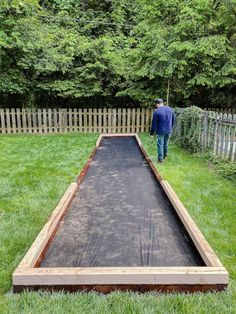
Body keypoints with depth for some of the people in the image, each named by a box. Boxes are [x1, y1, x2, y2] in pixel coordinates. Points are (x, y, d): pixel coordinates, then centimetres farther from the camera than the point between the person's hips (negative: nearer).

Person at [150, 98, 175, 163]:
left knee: (160, 145, 6)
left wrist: (152, 133, 0)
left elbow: (154, 123, -10)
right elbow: (173, 120, 11)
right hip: (169, 131, 5)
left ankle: (160, 158, 11)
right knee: (166, 143, 21)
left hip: (161, 131, -5)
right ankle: (165, 155, 37)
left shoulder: (156, 111, -13)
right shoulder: (170, 109, 3)